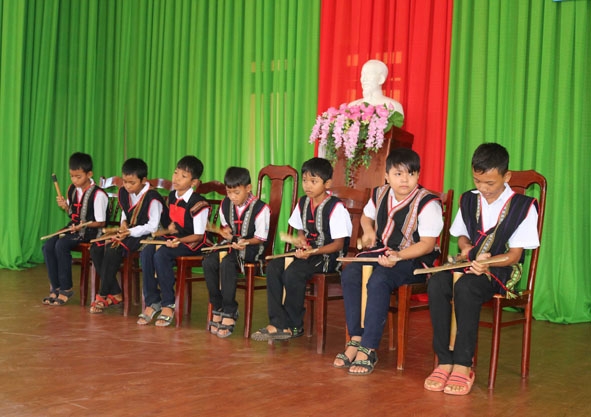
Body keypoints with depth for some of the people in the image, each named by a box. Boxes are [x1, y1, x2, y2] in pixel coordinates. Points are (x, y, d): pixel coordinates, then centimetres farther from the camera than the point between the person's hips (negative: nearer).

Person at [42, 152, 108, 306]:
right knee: (48, 246, -15)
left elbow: (101, 222, -13)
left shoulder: (98, 194, -15)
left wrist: (83, 225, -26)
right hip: (73, 227, 7)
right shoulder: (72, 189, 7)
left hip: (89, 230, -7)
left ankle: (66, 289, -14)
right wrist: (65, 206, -1)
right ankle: (55, 287, -6)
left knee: (61, 245, -28)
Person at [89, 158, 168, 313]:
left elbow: (153, 226, -17)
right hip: (127, 232, 9)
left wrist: (130, 232, -24)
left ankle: (103, 296, -17)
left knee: (113, 250, -31)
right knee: (96, 248, -12)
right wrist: (123, 225, 2)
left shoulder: (152, 198, -16)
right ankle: (115, 293, -6)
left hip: (143, 235, -9)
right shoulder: (124, 193, 9)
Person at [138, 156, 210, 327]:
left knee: (161, 255, -31)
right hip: (172, 238, 7)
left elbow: (199, 235, -15)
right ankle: (152, 302, -13)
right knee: (146, 253, -20)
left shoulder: (198, 204, -15)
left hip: (192, 243, -7)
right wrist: (169, 229, 1)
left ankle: (168, 304, -18)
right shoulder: (172, 197, 10)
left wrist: (179, 241, -28)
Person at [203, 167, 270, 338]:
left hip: (252, 247, -6)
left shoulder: (260, 208, -11)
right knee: (208, 262, -24)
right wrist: (225, 231, 0)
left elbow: (260, 238, -9)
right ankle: (217, 308, -12)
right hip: (230, 244, 6)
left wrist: (245, 242, -27)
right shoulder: (225, 205, 8)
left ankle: (229, 312, -26)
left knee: (226, 262, -35)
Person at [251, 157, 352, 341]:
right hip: (307, 250, 8)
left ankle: (294, 326, -13)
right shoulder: (303, 203, 9)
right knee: (273, 267, -16)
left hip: (328, 255, -8)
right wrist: (301, 239, 0)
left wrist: (312, 252, -26)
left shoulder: (335, 207, -14)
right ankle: (278, 322, -16)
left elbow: (338, 244, -15)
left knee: (293, 272, -30)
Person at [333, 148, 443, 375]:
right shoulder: (380, 194, 7)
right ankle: (355, 339, -17)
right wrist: (368, 230, 5)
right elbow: (366, 215, 29)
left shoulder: (427, 203, -13)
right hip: (380, 252, 7)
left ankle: (368, 349, -29)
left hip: (413, 258, -6)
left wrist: (398, 256, -31)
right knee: (349, 274, -21)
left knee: (378, 281, -34)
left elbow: (427, 244, -17)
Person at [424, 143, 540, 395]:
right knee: (437, 283, -30)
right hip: (468, 263, 5)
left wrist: (487, 262, -24)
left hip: (501, 269, -4)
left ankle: (463, 365, -29)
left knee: (465, 288, -37)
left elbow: (514, 254, -6)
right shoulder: (469, 200, 11)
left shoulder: (523, 206, -4)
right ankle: (444, 361, -27)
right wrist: (466, 248, -1)